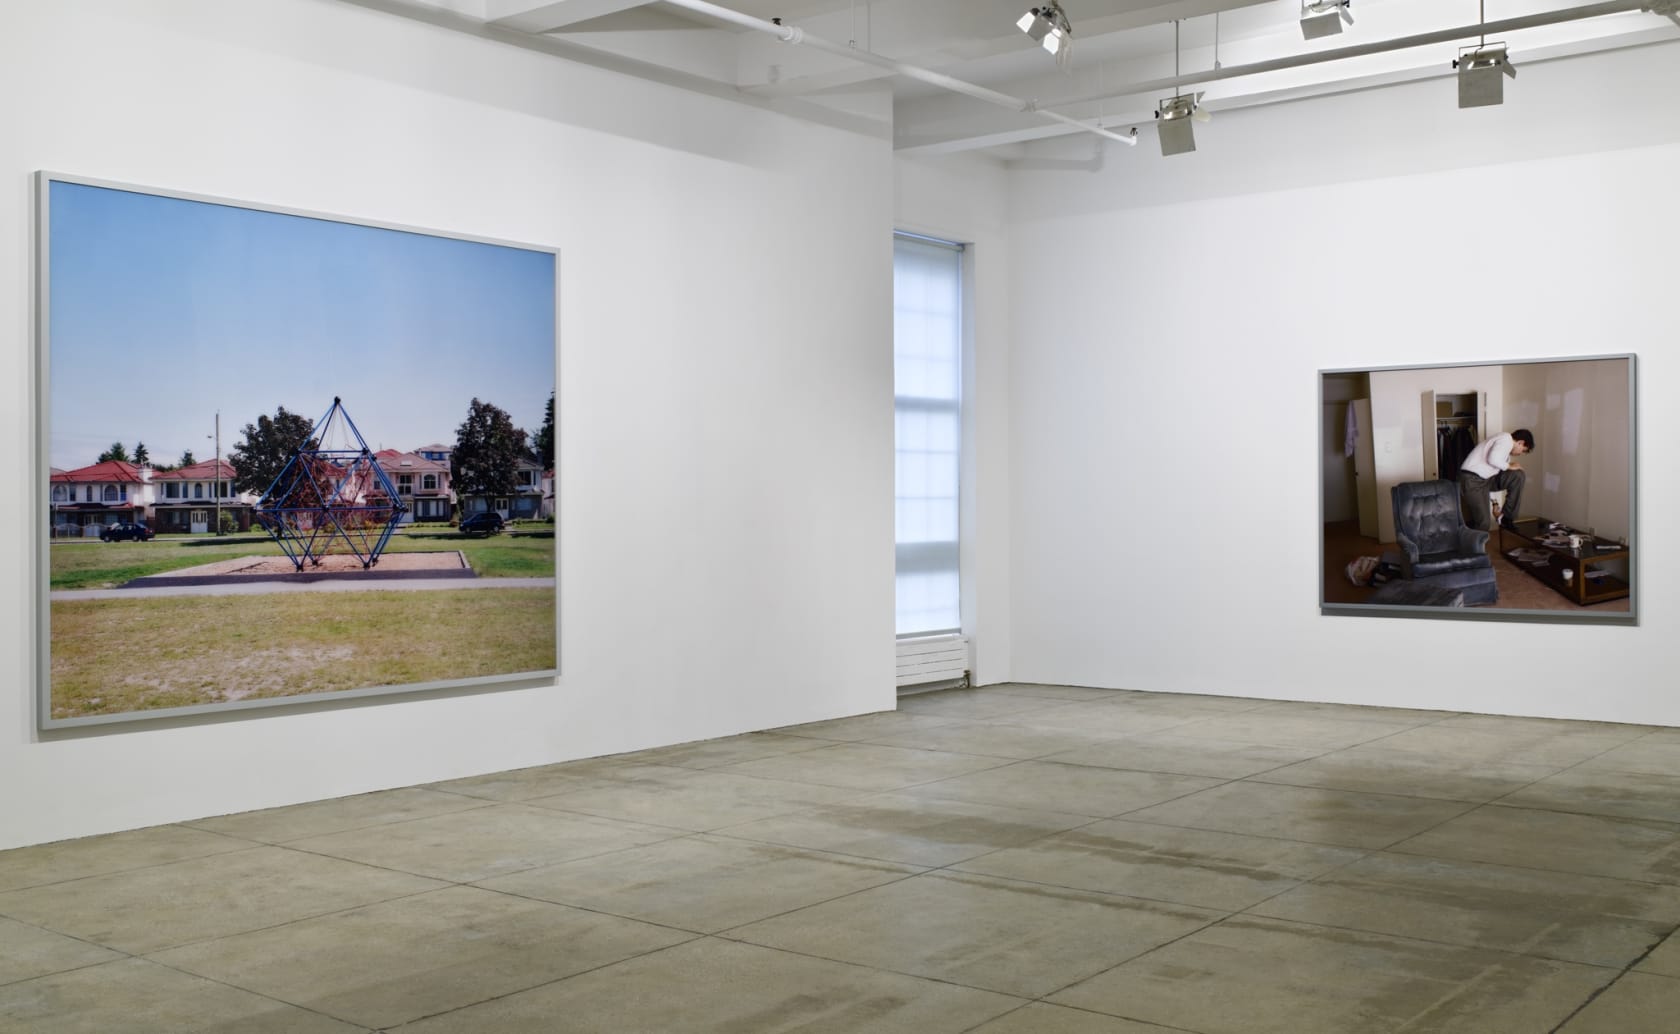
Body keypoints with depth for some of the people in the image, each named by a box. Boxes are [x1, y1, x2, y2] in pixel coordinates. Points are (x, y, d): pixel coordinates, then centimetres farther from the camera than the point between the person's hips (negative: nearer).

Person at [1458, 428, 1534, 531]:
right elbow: (1492, 459, -27)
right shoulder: (1507, 439, -8)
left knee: (1518, 476, 2)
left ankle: (1506, 518, 8)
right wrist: (1509, 466, -7)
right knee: (1483, 523, -11)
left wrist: (1494, 503, 30)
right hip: (1472, 480, -10)